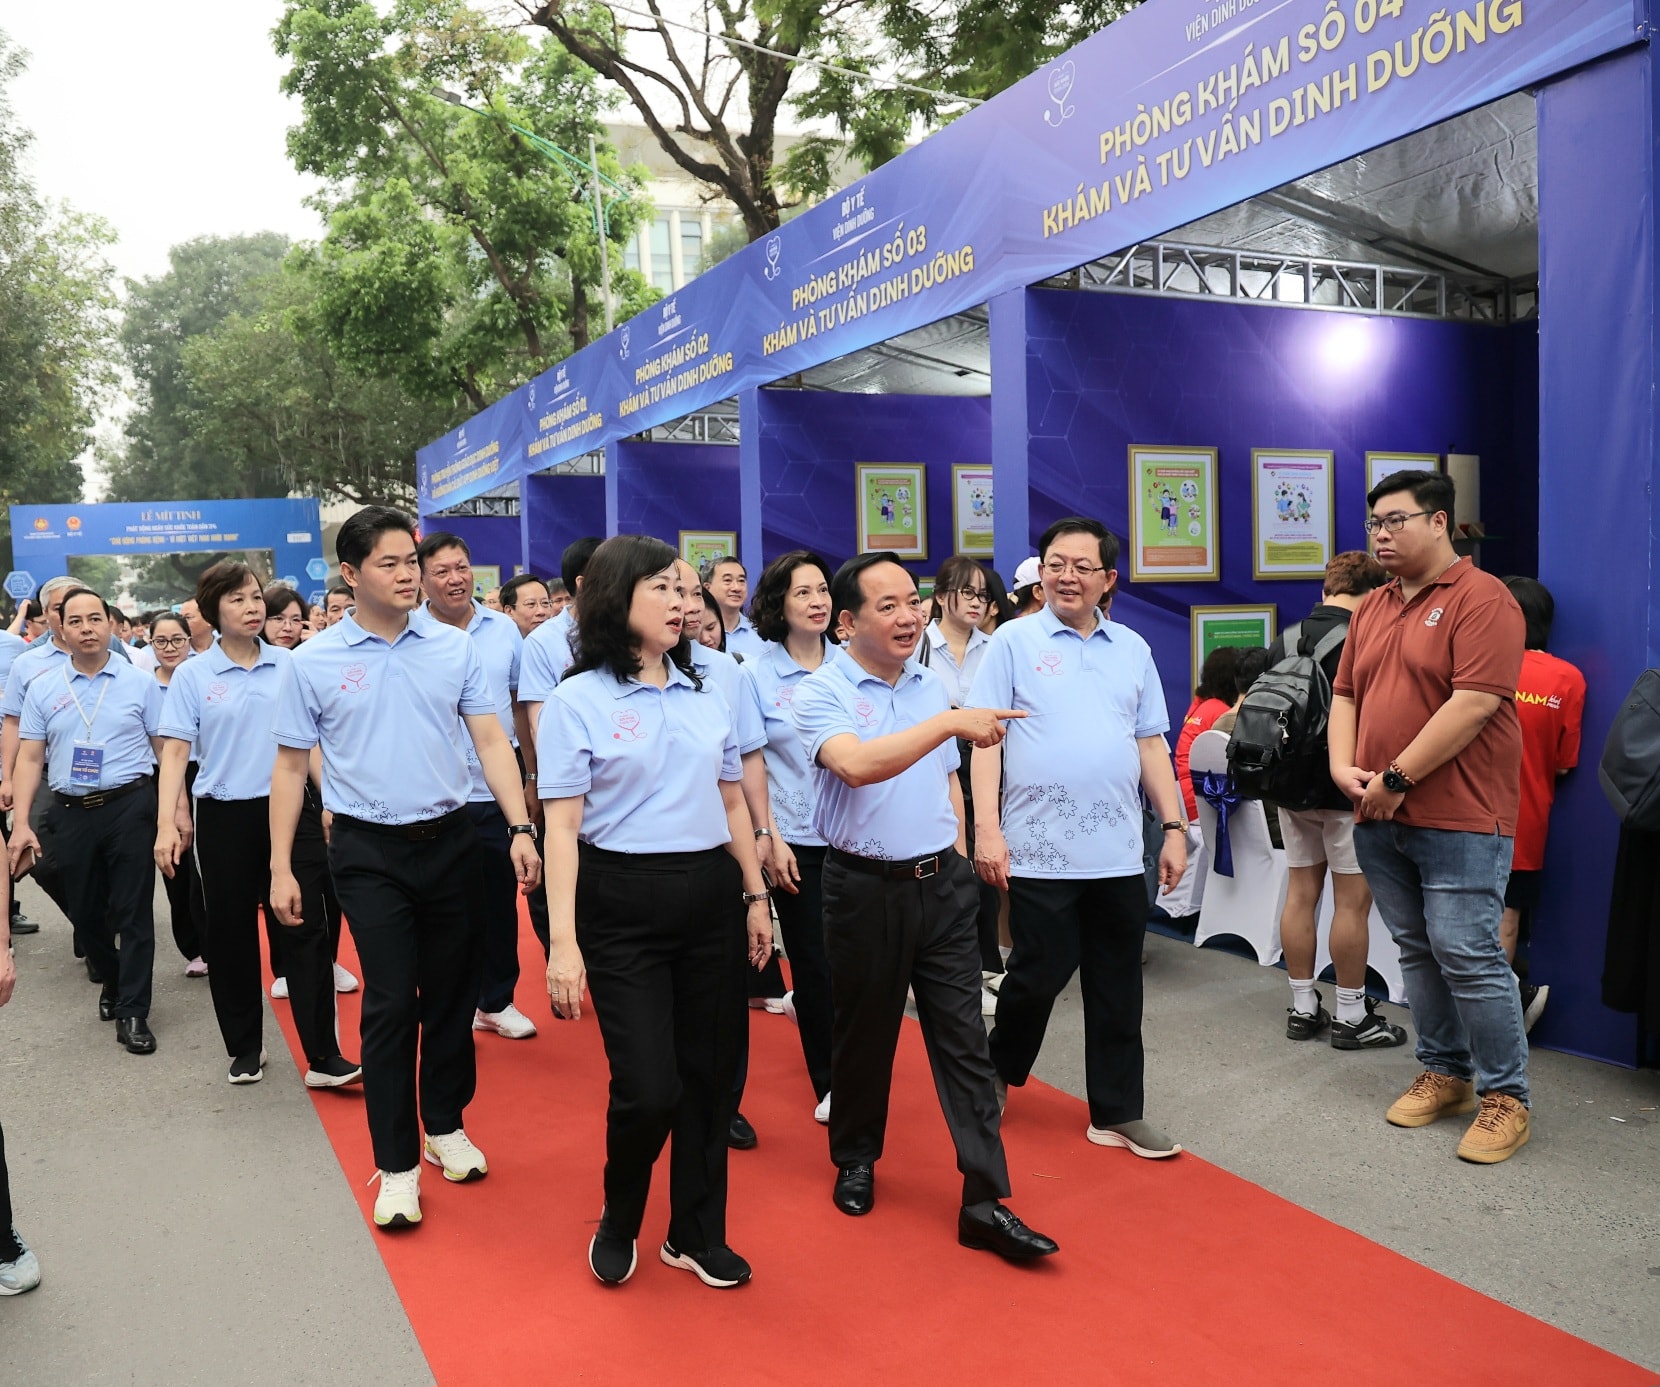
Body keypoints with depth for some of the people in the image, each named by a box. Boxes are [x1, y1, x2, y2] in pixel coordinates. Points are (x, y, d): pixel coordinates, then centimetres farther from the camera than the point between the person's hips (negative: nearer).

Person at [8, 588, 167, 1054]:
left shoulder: (140, 683, 0)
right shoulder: (42, 689, 6)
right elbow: (29, 758, 6)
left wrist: (179, 808, -6)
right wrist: (21, 824, -2)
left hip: (129, 806, -3)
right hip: (69, 812, 3)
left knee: (133, 911, -1)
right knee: (85, 913, 12)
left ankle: (132, 1012, 7)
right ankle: (113, 981, 37)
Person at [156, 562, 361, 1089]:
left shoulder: (290, 665, 3)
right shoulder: (192, 676, 0)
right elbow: (175, 753, -3)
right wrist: (166, 823, -12)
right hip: (225, 817, 0)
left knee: (306, 929, -4)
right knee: (231, 935, 9)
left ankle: (322, 1056, -1)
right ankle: (245, 1049, 25)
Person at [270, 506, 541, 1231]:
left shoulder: (455, 648, 1)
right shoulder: (313, 662, -3)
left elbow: (491, 742, 0)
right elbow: (291, 768, 2)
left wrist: (520, 826, -11)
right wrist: (280, 868, 0)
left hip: (449, 840, 2)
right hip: (369, 852, -2)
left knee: (451, 992, 12)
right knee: (390, 1003, -3)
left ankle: (445, 1126, 31)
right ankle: (397, 1165, 9)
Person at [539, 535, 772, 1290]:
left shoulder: (705, 694, 10)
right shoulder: (576, 701, -5)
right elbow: (562, 826, -9)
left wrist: (755, 896, 13)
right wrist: (563, 941, -14)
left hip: (711, 898, 5)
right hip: (623, 906, -5)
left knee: (709, 1075, 10)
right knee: (649, 1087, -6)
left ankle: (696, 1233, 29)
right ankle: (618, 1220, 24)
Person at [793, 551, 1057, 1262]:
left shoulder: (931, 687, 9)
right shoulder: (821, 692, -10)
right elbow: (856, 764, -30)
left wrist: (955, 855, 12)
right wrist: (951, 722, -33)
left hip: (941, 883, 4)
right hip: (865, 886, -4)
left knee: (964, 1038, 2)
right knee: (863, 1031, 12)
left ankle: (985, 1202, 7)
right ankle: (856, 1158, 35)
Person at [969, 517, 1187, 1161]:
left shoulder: (1132, 649, 11)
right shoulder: (1015, 642, -1)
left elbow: (1151, 745, 14)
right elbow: (986, 740, -4)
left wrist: (1175, 826, 8)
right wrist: (988, 829, -12)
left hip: (1118, 853, 4)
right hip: (1039, 851, -4)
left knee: (1117, 987, 10)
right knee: (1039, 974, 4)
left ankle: (1118, 1113, 23)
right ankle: (998, 1071, 31)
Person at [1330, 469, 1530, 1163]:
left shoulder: (1481, 598, -9)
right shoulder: (1371, 609, 15)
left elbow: (1474, 703, -18)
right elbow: (1345, 695, 16)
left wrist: (1398, 779, -16)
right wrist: (1344, 768, -1)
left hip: (1459, 819, -7)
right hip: (1381, 818, 7)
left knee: (1467, 955, -7)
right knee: (1418, 950, 13)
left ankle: (1506, 1095, 8)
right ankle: (1444, 1073, 26)